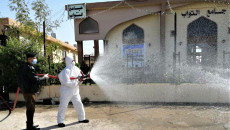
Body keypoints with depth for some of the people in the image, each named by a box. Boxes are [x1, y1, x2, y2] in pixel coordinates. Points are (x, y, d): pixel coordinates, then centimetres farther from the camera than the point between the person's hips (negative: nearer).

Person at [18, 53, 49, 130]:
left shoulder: (23, 67, 11)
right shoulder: (29, 68, -19)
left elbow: (20, 78, 17)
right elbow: (35, 79, -20)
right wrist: (44, 77, -6)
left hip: (25, 90, 10)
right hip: (29, 91, -10)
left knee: (29, 108, 19)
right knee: (31, 109, 0)